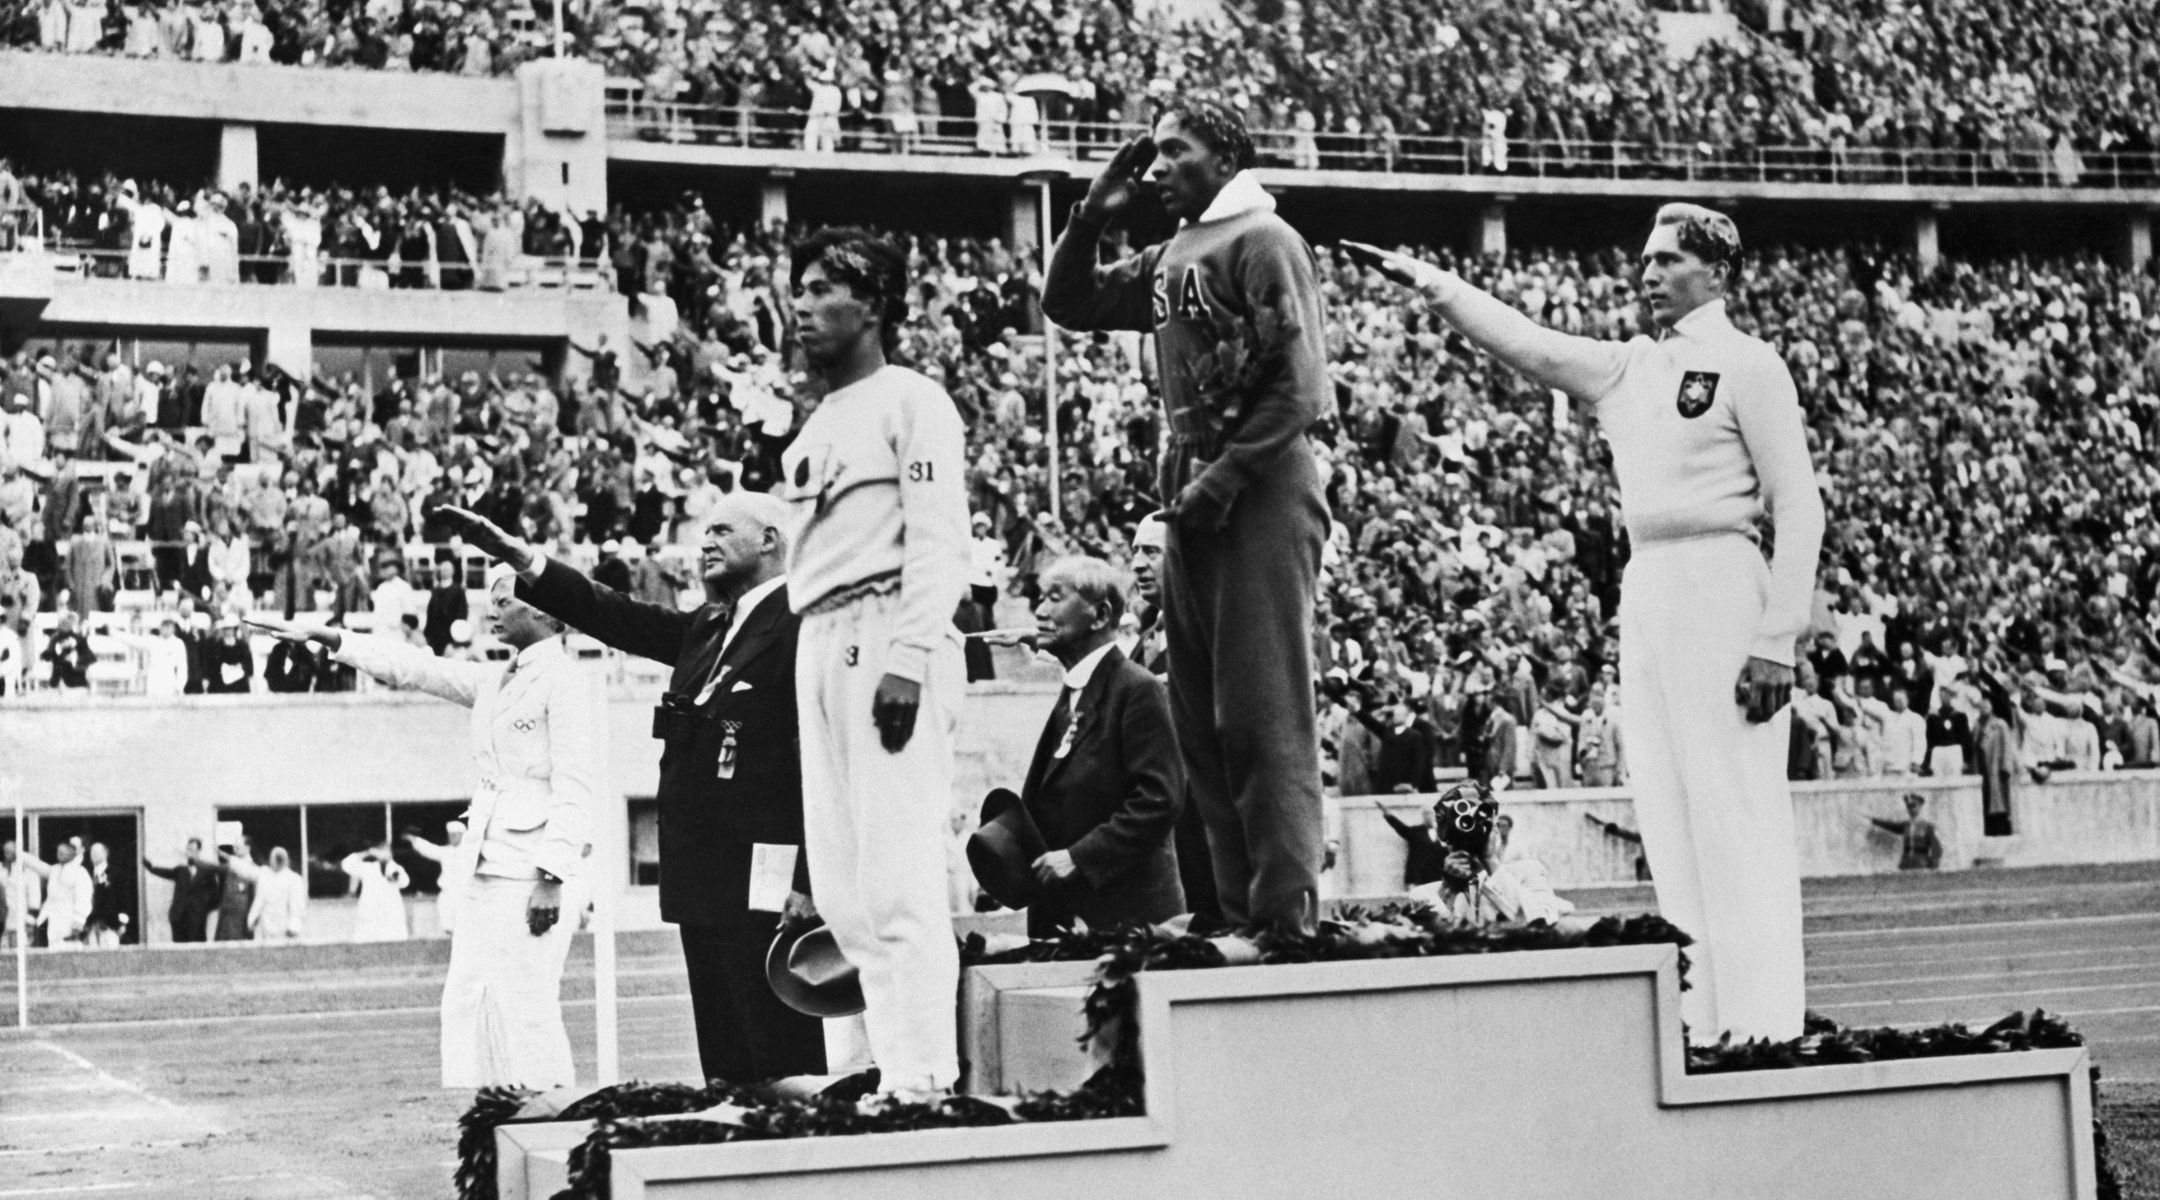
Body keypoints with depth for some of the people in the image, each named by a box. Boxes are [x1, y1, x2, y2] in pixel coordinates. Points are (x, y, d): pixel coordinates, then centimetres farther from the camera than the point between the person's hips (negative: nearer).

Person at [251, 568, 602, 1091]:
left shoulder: (567, 683, -9)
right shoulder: (496, 682, 17)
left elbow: (574, 791, -15)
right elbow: (415, 668, 20)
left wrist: (551, 878, -21)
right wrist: (323, 637, 16)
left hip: (534, 872, -9)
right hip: (487, 870, 9)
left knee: (526, 1006, -10)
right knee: (464, 1001, 7)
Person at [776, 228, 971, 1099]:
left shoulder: (910, 402, -2)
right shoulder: (813, 428, 23)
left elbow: (940, 542, -11)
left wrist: (909, 658, -20)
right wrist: (817, 666, 11)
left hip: (888, 638, -9)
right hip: (818, 648, 9)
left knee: (900, 872, -12)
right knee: (839, 880, 7)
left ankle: (923, 1076, -12)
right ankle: (887, 1060, 12)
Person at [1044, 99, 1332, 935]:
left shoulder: (1262, 241, -6)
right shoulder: (1172, 257, 19)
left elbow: (1297, 384, -14)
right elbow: (1067, 303, 26)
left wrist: (1223, 480, -17)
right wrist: (1093, 218, 12)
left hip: (1262, 490, -9)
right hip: (1193, 492, 9)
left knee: (1264, 710, -11)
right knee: (1199, 716, 8)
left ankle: (1287, 914, -10)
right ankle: (1236, 910, 13)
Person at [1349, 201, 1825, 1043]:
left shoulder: (1749, 366, -5)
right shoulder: (1625, 369, 16)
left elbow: (1798, 507, -9)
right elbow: (1525, 343, 15)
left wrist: (1777, 641, -15)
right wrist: (1425, 281, 4)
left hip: (1719, 584, -8)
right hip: (1644, 593, 8)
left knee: (1735, 810, -8)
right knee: (1668, 814, 7)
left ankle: (1761, 1017, -6)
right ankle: (1700, 1008, 11)